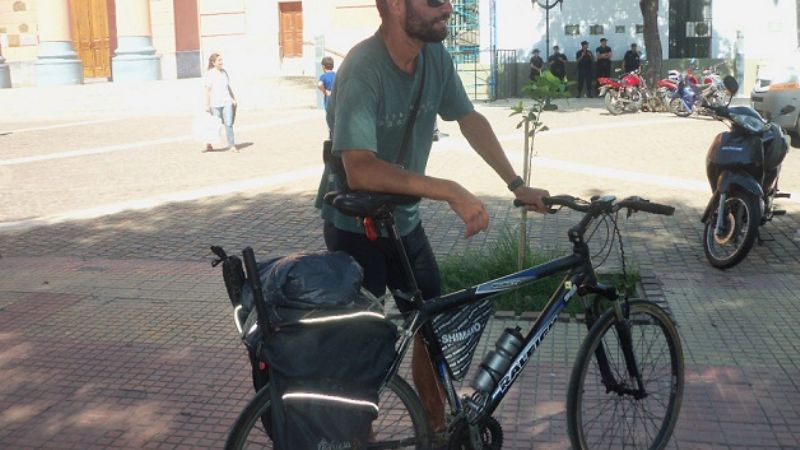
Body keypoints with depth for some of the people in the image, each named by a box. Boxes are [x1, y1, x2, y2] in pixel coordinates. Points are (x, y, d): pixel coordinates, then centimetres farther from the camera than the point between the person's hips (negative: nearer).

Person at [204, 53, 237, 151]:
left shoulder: (224, 72, 10)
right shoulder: (209, 74, -7)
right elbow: (207, 90, -8)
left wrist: (234, 98, 19)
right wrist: (207, 105, -11)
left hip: (227, 102, 4)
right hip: (215, 103, -4)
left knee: (229, 124, -5)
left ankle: (231, 145, -1)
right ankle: (209, 144, 22)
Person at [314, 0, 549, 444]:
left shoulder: (435, 56, -8)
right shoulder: (362, 70, -28)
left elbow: (470, 119, 6)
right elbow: (360, 169, -38)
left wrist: (517, 185, 4)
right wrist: (451, 192, -40)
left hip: (404, 221, 7)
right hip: (355, 228, -6)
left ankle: (436, 431, 28)